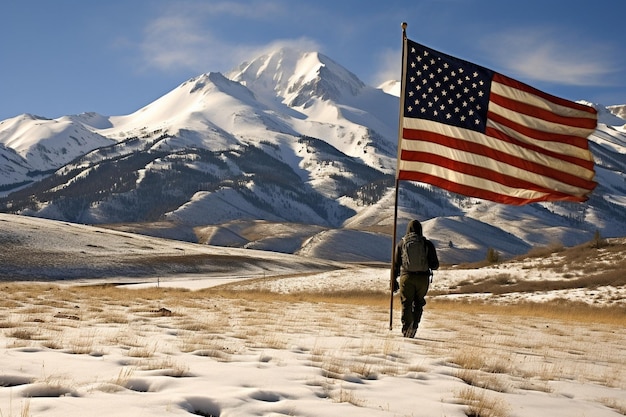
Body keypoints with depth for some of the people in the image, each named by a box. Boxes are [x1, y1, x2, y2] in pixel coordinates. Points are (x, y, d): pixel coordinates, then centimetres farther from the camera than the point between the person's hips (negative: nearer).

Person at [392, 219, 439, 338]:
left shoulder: (401, 244, 4)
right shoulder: (427, 244, 1)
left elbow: (396, 264, 5)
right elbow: (435, 265, 3)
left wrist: (394, 280, 12)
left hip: (406, 277, 0)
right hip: (423, 278, 0)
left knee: (406, 304, 8)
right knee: (418, 303, 15)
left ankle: (406, 328, 2)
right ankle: (414, 325, 1)